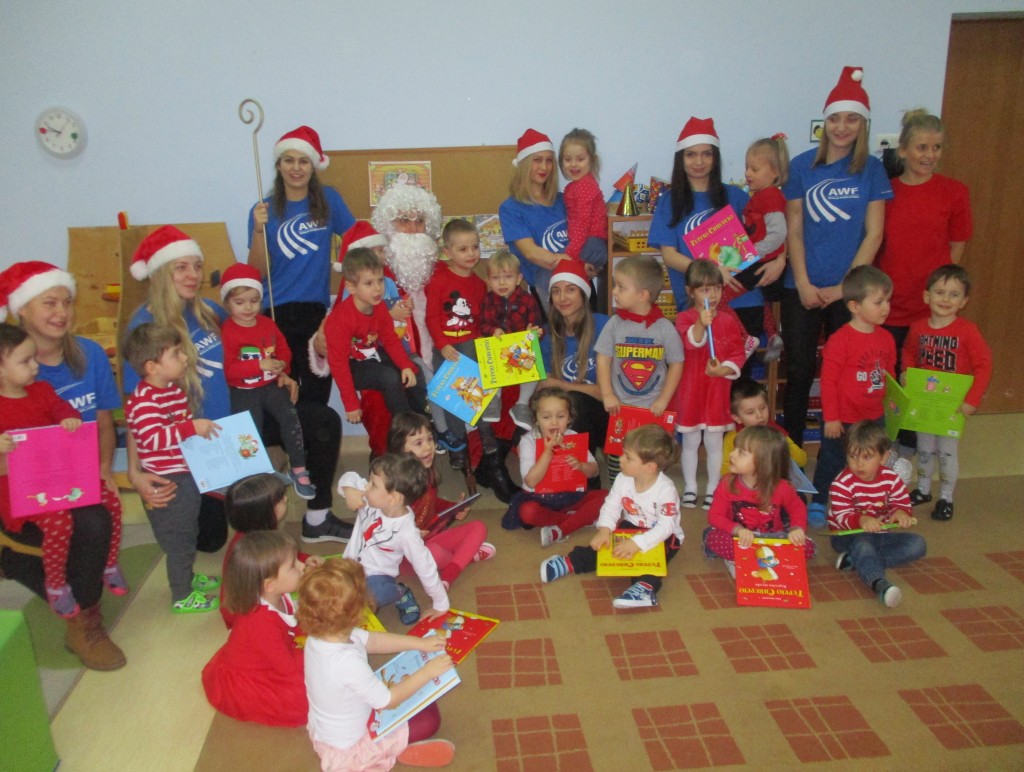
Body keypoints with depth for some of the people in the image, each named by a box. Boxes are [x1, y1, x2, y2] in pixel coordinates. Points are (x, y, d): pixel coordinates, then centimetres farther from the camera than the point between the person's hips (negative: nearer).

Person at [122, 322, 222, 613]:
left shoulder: (174, 389, 8)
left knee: (188, 533, 25)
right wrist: (192, 428, -36)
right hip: (166, 483, -9)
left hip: (185, 475, 9)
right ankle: (182, 597, 18)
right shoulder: (144, 401, -23)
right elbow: (154, 439, -34)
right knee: (179, 540, 3)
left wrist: (202, 428, 8)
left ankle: (187, 577, 44)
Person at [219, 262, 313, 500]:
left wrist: (282, 370, -2)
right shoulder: (226, 331, -10)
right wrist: (260, 365, -25)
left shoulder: (268, 323, 8)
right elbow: (228, 369, -17)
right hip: (243, 390, -4)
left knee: (290, 417, -17)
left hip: (272, 384, 4)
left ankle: (298, 470, -5)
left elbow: (284, 350, 17)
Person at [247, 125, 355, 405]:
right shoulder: (264, 210, 0)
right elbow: (257, 272, -4)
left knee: (316, 393, 1)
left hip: (318, 311, 0)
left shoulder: (328, 199, 2)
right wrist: (259, 230, -18)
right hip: (276, 312, 0)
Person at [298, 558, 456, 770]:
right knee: (430, 717, 5)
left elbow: (371, 640, -1)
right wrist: (427, 671, -18)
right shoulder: (347, 661, -42)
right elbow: (387, 701, -27)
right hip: (347, 747, -7)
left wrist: (419, 643, -2)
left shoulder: (318, 635, -17)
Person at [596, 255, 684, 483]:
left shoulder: (664, 327, -6)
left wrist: (663, 400, -4)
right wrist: (607, 396, -5)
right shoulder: (615, 323, -3)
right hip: (620, 408, 1)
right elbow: (603, 360, 1)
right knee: (616, 461, 6)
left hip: (653, 410, -1)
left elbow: (676, 365, 0)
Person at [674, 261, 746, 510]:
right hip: (691, 390, -1)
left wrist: (724, 369, -18)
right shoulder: (685, 318, -7)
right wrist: (700, 324, -45)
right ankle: (690, 487, 25)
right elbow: (691, 342, -26)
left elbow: (738, 354, 1)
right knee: (690, 442, 11)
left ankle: (713, 489, 22)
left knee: (714, 443, 9)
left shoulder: (728, 321, 0)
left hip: (718, 390, 1)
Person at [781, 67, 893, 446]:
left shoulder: (872, 169, 1)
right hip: (803, 288, 0)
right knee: (799, 372, 5)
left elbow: (873, 234, -2)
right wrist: (804, 284, -7)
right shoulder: (802, 166, 2)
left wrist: (844, 286, -8)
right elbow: (793, 230, 1)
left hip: (849, 289, 0)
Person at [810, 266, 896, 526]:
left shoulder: (886, 338, 2)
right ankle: (817, 504, 26)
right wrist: (830, 418, -16)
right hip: (842, 421, -6)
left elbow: (889, 375, 15)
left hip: (873, 418, 6)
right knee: (831, 463, 9)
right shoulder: (840, 340, -20)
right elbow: (828, 380, -18)